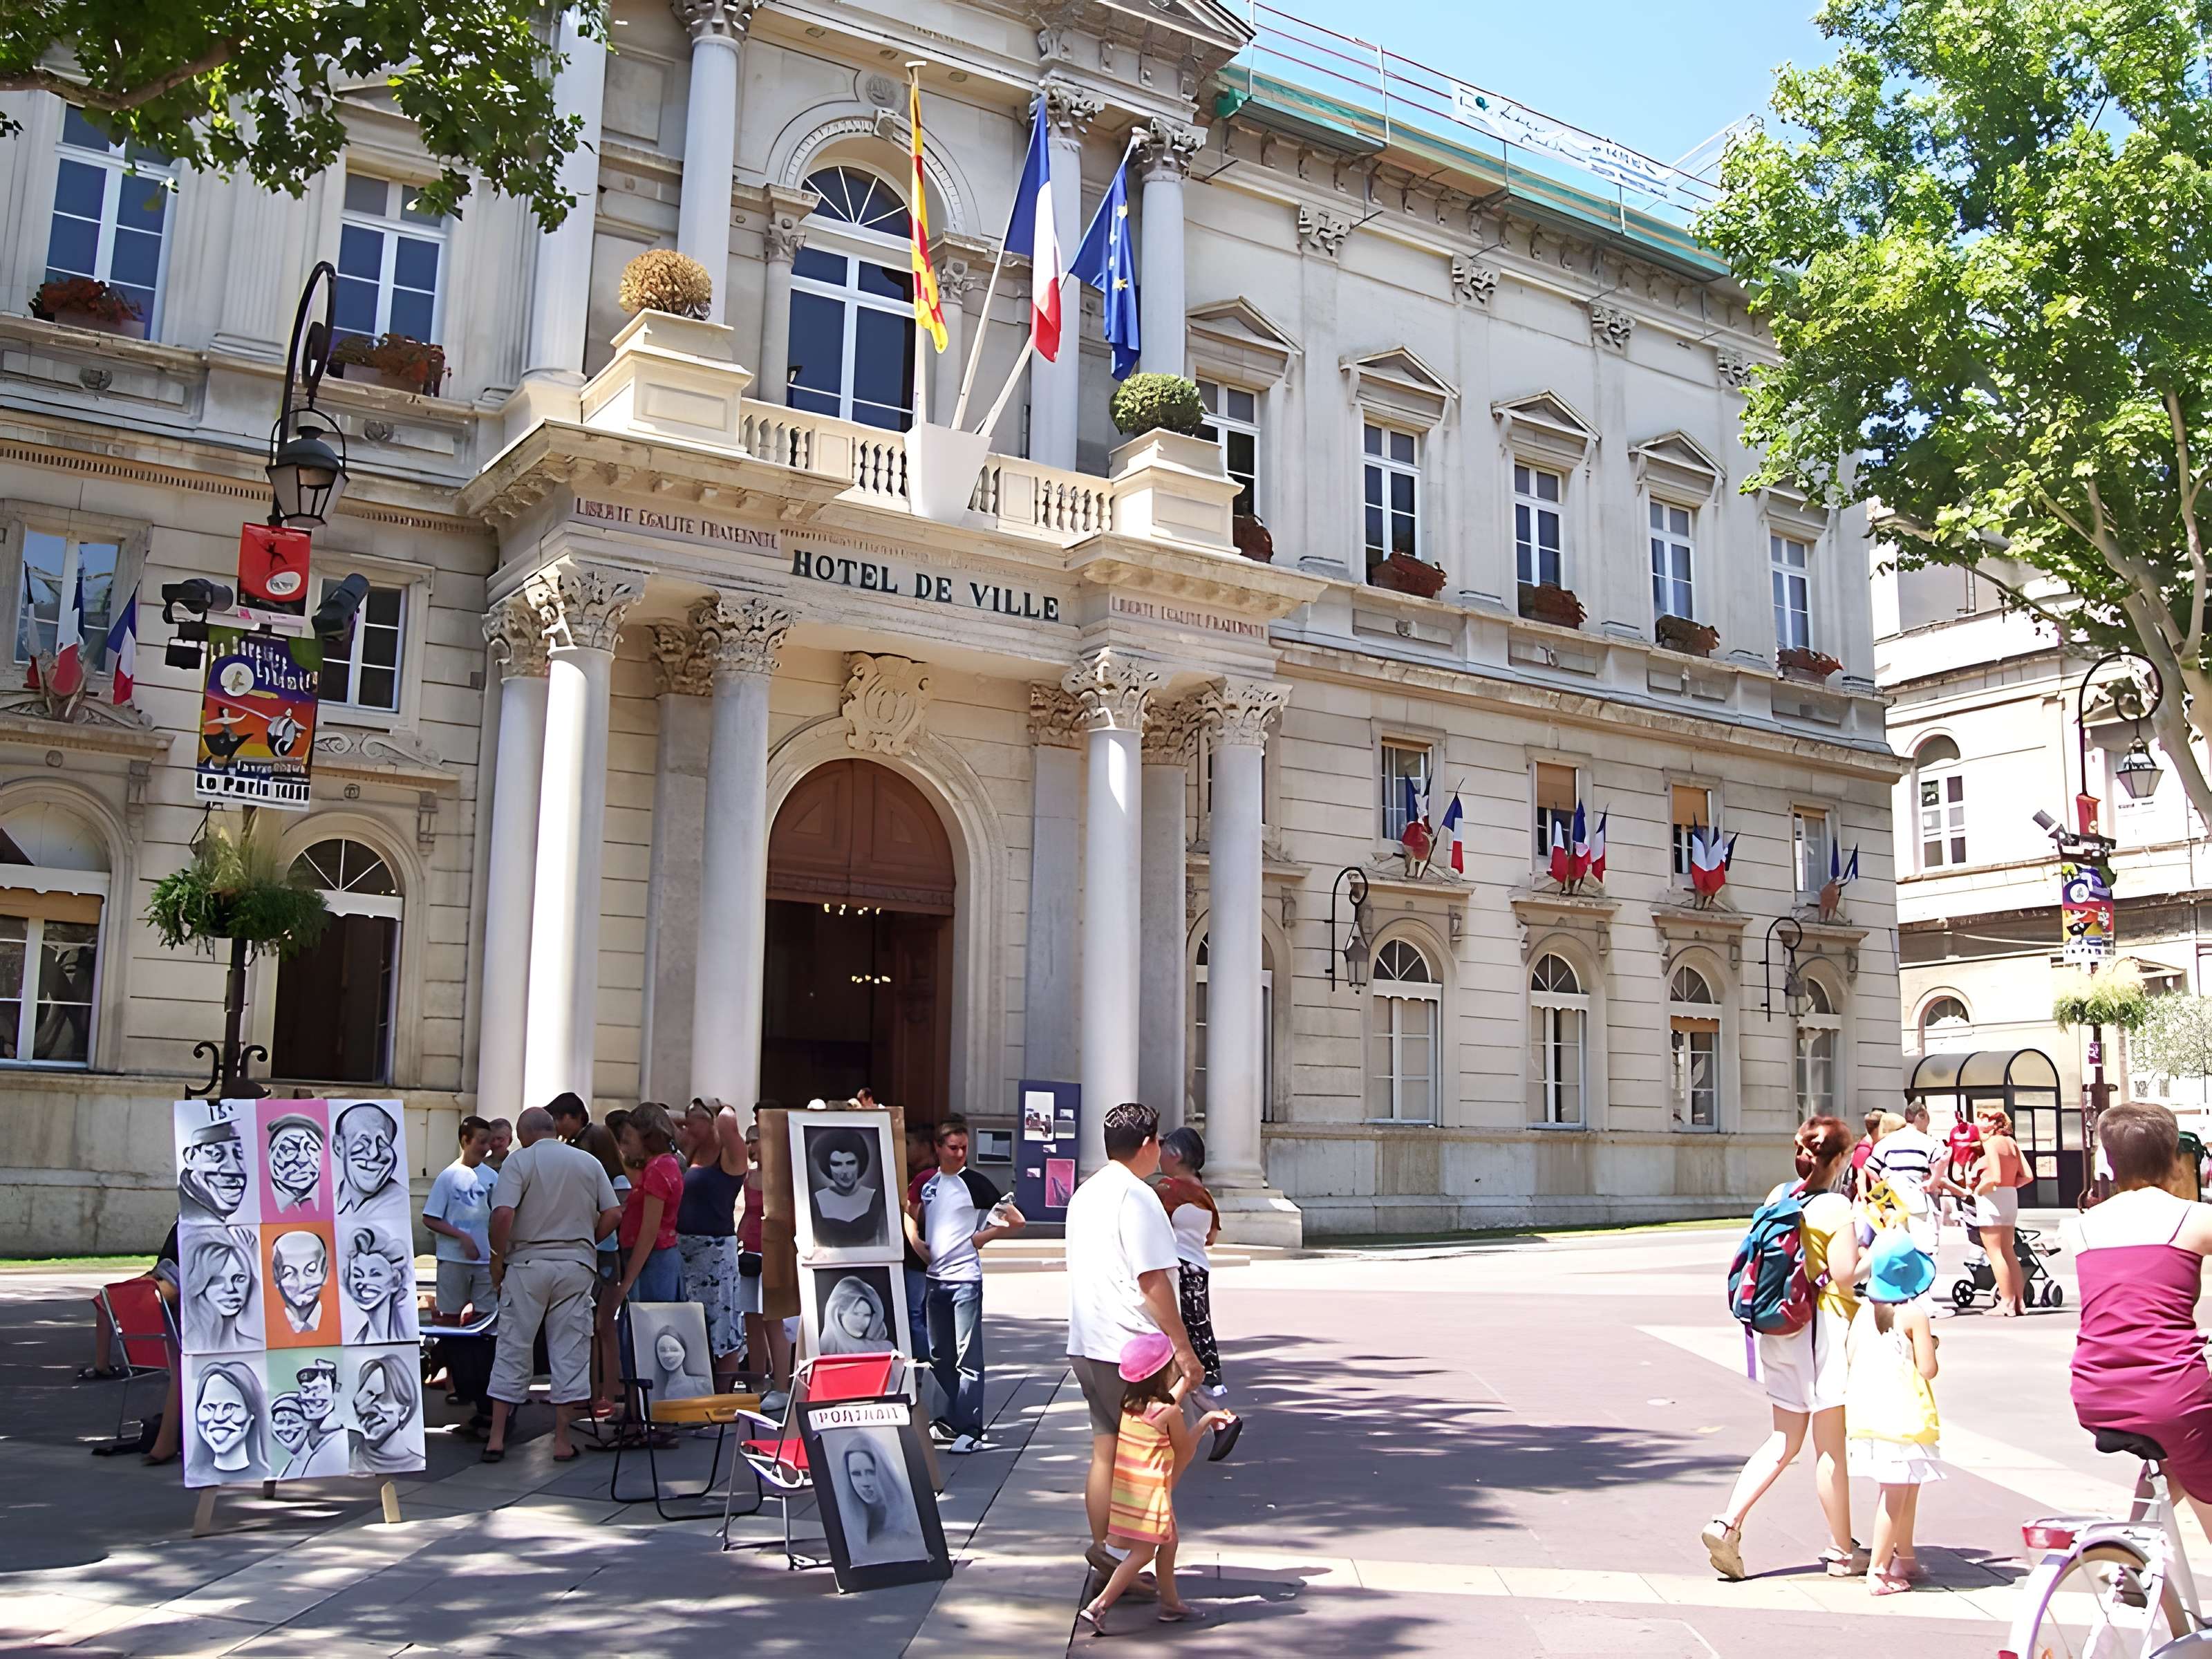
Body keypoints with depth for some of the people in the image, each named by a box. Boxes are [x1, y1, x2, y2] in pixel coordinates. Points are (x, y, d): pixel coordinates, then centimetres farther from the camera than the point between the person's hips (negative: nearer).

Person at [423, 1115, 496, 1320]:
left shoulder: (491, 1177, 4)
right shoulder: (449, 1176, -6)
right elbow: (430, 1219, -5)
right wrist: (463, 1236, -14)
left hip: (486, 1259, 3)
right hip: (454, 1259, -3)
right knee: (450, 1316, 6)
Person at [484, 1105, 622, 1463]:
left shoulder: (520, 1159, -3)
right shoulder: (589, 1163, 8)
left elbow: (503, 1213, -16)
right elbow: (613, 1214, 4)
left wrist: (498, 1258, -4)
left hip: (528, 1263, -2)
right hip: (576, 1266, 2)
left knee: (513, 1349, 7)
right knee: (570, 1351, 6)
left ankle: (497, 1437, 9)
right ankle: (562, 1440, 9)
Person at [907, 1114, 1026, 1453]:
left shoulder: (975, 1184, -8)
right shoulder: (927, 1181, 7)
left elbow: (1017, 1221, -8)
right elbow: (911, 1215, 25)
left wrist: (980, 1238, -7)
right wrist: (915, 1241, 6)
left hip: (965, 1278, -6)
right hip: (935, 1277, 6)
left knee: (967, 1358, -6)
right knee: (940, 1357, 15)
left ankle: (969, 1430, -4)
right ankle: (952, 1419, 27)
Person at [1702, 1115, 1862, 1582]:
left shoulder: (1778, 1196, 6)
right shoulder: (1836, 1208, -13)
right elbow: (1845, 1276, -15)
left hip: (1779, 1329, 6)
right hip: (1825, 1328, -6)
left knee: (1784, 1441, 13)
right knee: (1831, 1446, 6)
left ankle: (1727, 1522, 1)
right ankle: (1841, 1551, 17)